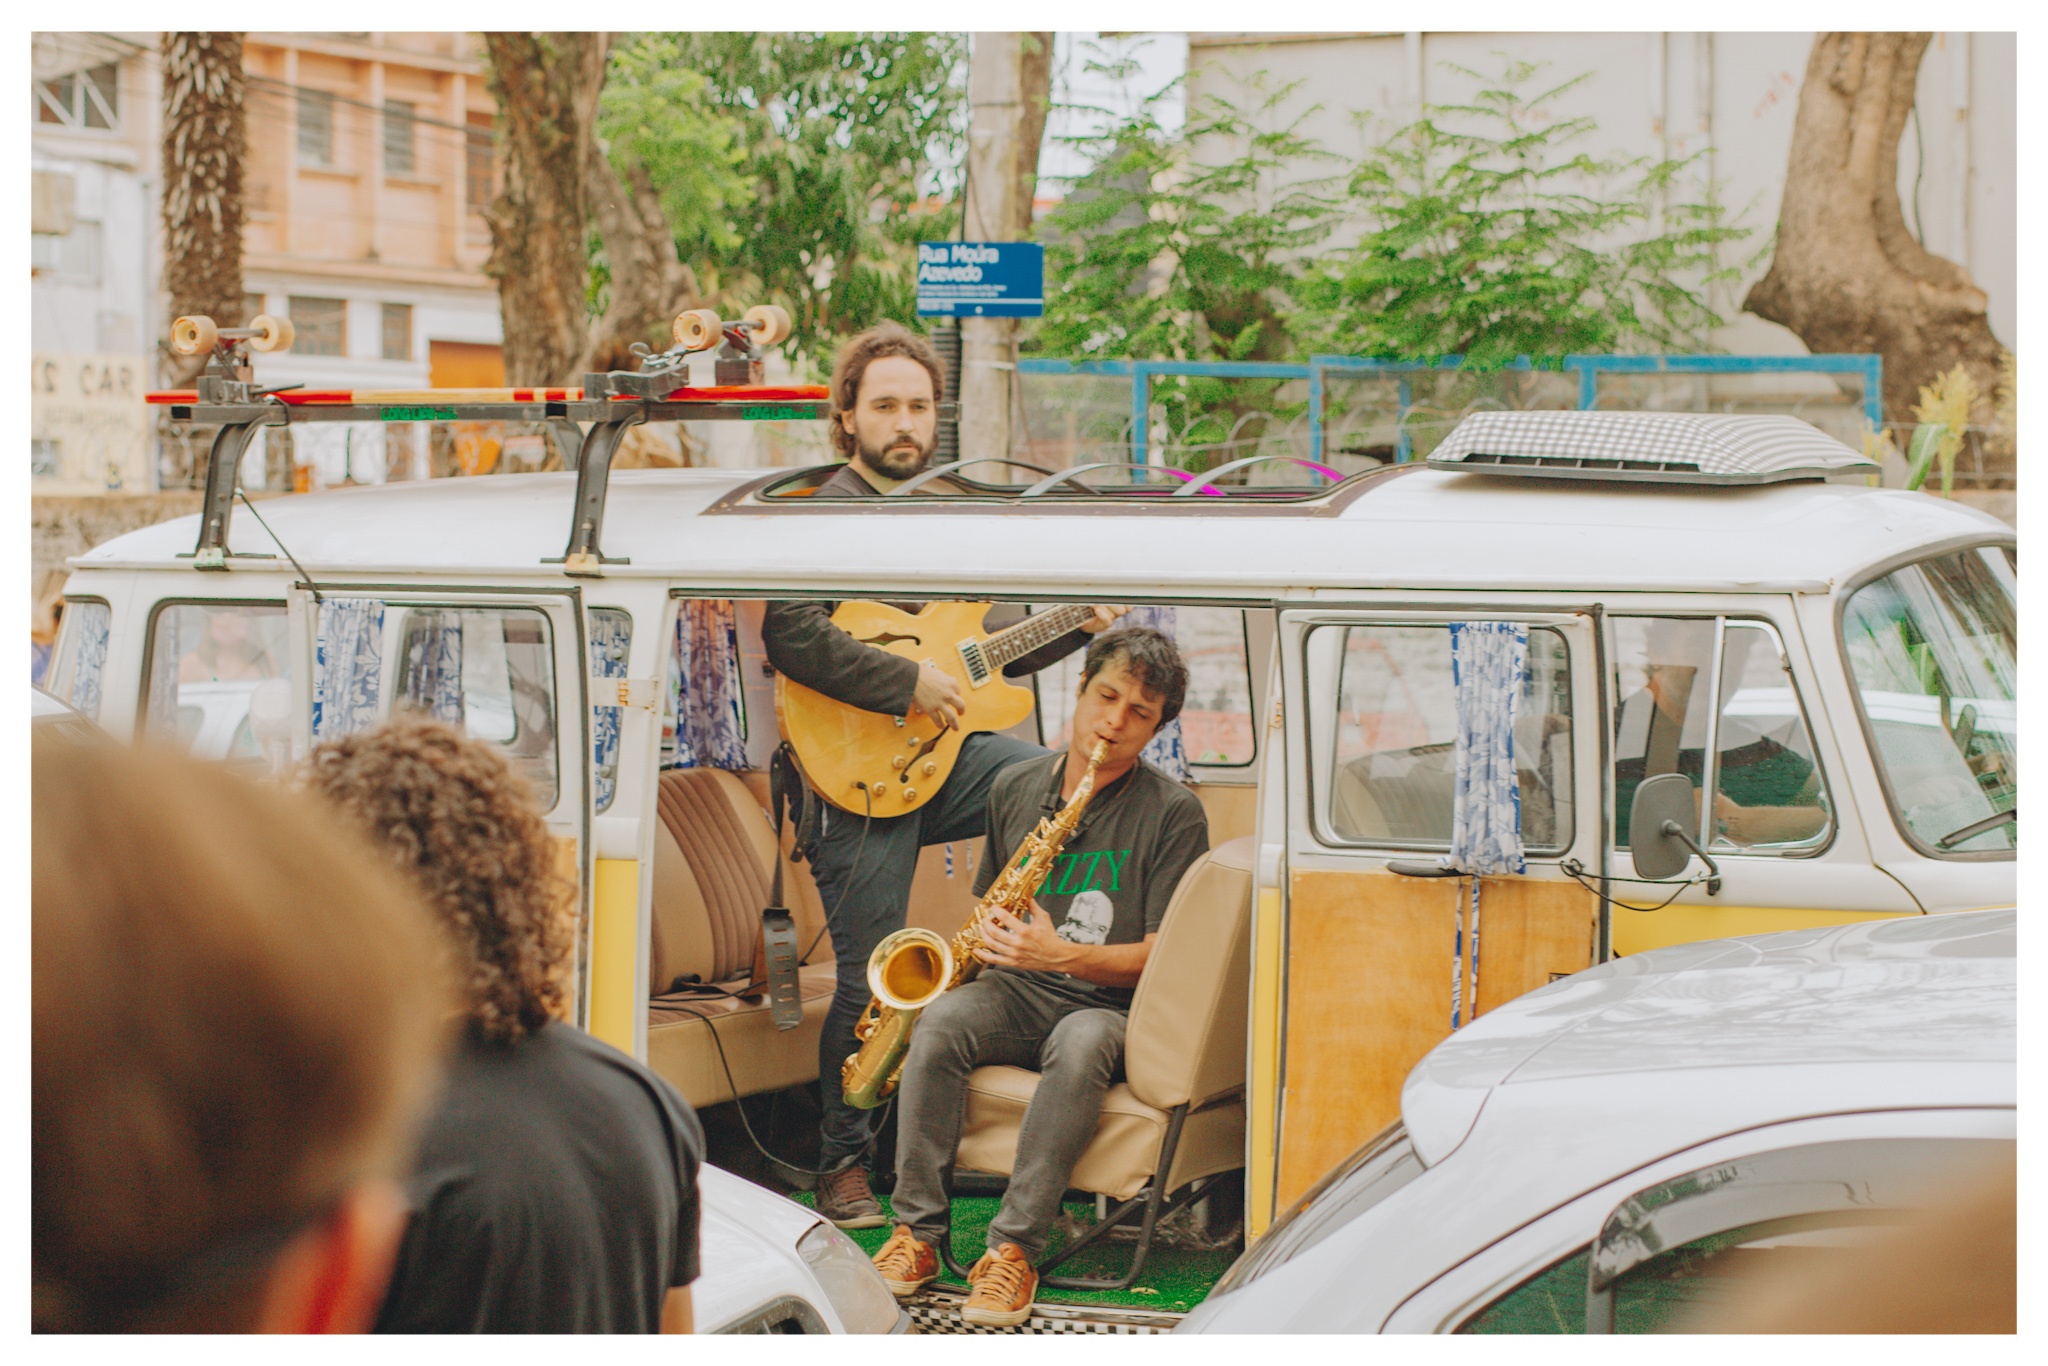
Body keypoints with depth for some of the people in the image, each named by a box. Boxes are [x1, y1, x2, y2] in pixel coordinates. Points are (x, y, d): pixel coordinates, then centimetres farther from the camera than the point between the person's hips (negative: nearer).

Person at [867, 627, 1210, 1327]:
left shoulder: (1173, 813, -5)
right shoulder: (1015, 786, 10)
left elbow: (1164, 954, -8)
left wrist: (1064, 955, -22)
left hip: (1108, 1003, -3)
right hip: (1015, 991, 4)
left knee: (1080, 1047, -39)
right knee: (942, 1020, -30)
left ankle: (1013, 1250, -34)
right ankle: (916, 1233, -27)